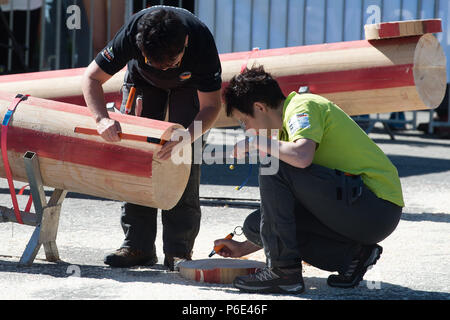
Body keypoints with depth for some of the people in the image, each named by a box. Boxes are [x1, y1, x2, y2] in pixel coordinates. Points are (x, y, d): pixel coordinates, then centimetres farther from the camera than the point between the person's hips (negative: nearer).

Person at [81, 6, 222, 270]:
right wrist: (103, 119, -45)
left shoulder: (201, 40, -40)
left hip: (190, 85, -2)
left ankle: (179, 249, -13)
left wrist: (185, 138, -48)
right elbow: (92, 78, -28)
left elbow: (211, 106, -31)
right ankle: (138, 245, -4)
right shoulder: (132, 33, -38)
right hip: (143, 81, 2)